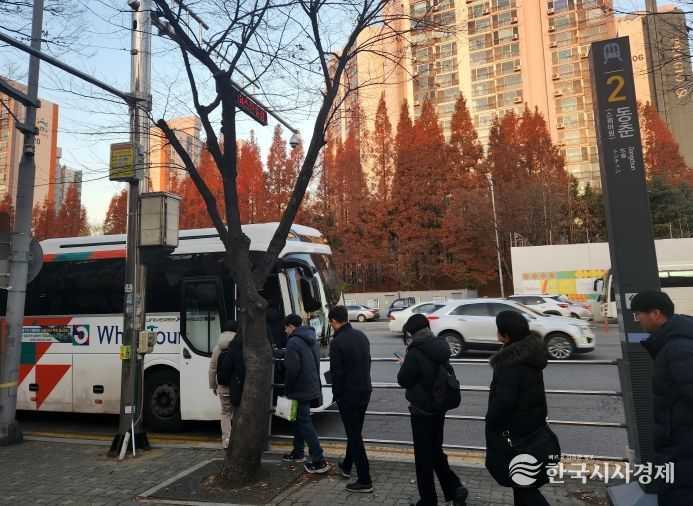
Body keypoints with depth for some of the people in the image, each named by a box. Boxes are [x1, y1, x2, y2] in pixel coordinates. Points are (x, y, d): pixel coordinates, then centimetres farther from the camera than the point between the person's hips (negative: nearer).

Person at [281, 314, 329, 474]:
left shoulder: (294, 342, -18)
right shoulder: (312, 340, 12)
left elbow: (292, 369, -22)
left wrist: (287, 389, -9)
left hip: (300, 390, -9)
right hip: (312, 387, 9)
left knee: (304, 423, -3)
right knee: (299, 420, 22)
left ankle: (319, 461, -3)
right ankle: (298, 452, 34)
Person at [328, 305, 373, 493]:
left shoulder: (337, 342, -20)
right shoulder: (361, 336, 4)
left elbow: (336, 372, -17)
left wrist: (336, 394, -3)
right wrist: (363, 384, 16)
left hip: (348, 394, -8)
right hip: (365, 391, 8)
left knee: (354, 435, 2)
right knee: (355, 431, 22)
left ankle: (365, 481, 8)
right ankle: (346, 466, 41)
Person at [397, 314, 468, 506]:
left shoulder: (416, 352, -22)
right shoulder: (441, 347, 2)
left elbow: (403, 380, -15)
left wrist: (404, 365, 4)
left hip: (422, 410, -7)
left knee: (423, 455, 7)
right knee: (436, 451, 22)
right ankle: (455, 488, 18)